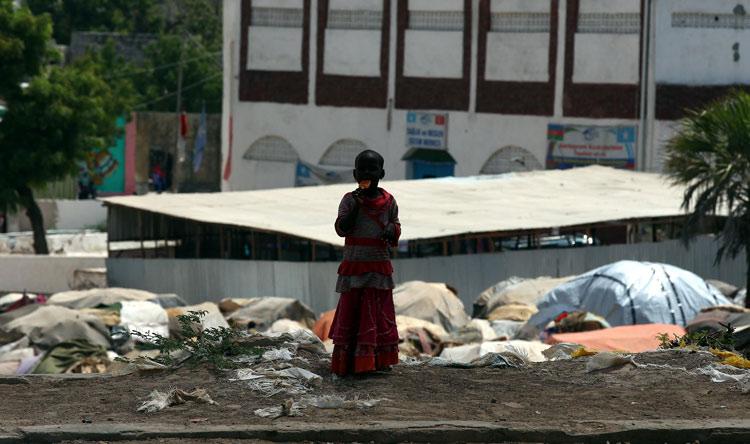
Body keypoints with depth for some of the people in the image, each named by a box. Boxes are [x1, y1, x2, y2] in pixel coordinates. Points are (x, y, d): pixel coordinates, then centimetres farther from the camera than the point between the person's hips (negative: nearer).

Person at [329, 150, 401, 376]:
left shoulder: (388, 202, 5)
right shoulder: (349, 200, -2)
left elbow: (396, 227, 14)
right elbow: (342, 229, -10)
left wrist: (391, 230, -10)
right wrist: (354, 207, -23)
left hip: (380, 266, 2)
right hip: (354, 265, -2)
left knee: (379, 312, 5)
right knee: (351, 311, -2)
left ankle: (380, 359, 11)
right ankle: (347, 360, -2)